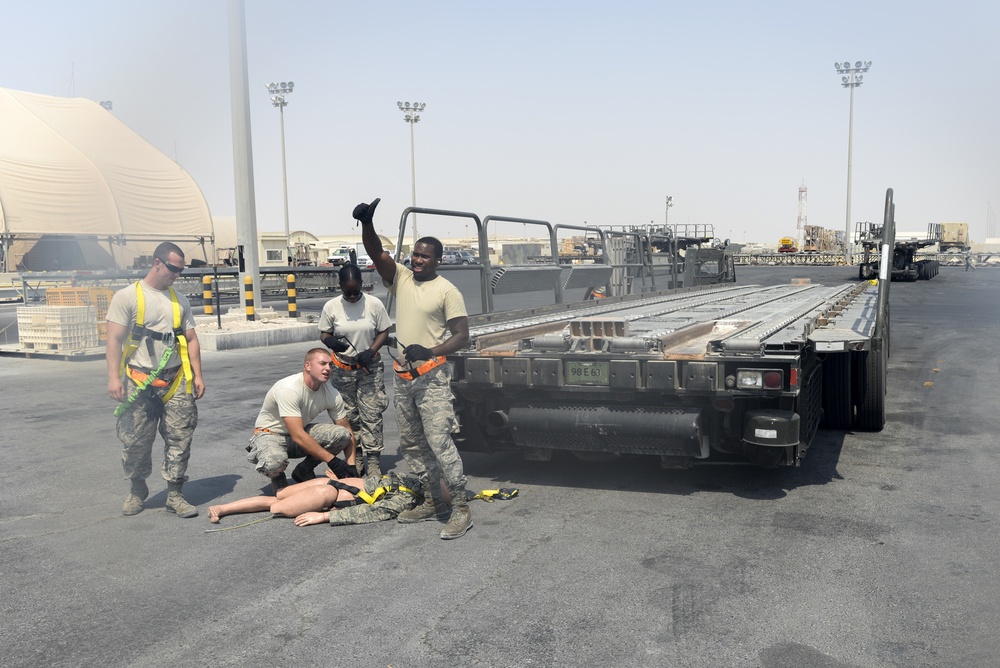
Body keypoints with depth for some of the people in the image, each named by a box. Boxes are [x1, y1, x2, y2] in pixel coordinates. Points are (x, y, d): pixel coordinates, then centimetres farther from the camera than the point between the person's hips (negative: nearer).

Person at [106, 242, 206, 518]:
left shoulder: (179, 300, 13)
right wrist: (114, 377, -15)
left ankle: (174, 494, 9)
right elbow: (115, 340, -6)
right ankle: (137, 490, 26)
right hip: (139, 382, -3)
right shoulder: (127, 296, -1)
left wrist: (197, 375, 6)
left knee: (179, 439, 0)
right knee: (135, 441, 4)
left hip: (176, 381, 4)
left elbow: (191, 339, 14)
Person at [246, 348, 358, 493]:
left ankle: (304, 471, 4)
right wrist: (331, 460, -33)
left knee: (342, 434, -20)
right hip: (270, 434, -6)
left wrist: (351, 465, -14)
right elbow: (298, 436, -35)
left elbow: (347, 430, -2)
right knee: (274, 463, -40)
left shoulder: (331, 393, -12)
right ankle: (278, 479, 0)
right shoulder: (288, 389, -31)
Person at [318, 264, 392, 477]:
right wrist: (331, 341, -19)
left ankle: (374, 462, 1)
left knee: (371, 415, -4)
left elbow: (383, 332, 0)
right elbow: (324, 334, 4)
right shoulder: (331, 307, -3)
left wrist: (371, 351, -16)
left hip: (370, 368, -1)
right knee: (349, 417, 6)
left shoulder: (374, 304, -6)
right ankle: (355, 460, 15)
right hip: (342, 369, 1)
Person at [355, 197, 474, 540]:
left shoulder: (447, 291, -8)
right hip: (403, 376, 7)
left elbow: (462, 335, -9)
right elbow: (376, 253, -8)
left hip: (432, 377, -7)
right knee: (412, 444, 13)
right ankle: (432, 502, 25)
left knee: (439, 442, -11)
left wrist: (430, 351, -24)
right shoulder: (400, 277, 6)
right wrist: (366, 222, -26)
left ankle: (461, 509, -4)